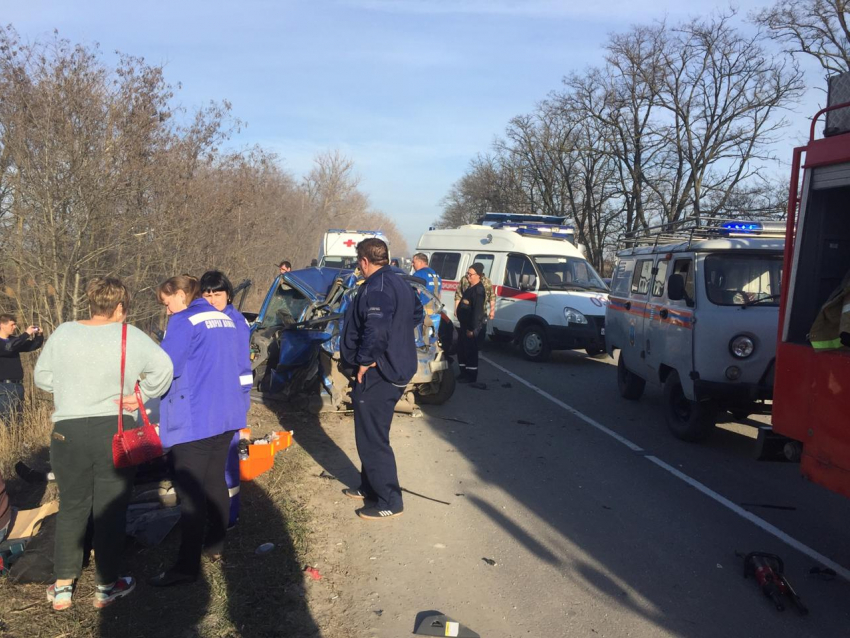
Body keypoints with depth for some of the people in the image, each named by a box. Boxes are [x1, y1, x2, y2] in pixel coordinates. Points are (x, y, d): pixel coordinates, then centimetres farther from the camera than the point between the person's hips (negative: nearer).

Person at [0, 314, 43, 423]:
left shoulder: (13, 340, 14)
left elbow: (32, 346, 16)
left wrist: (39, 336, -3)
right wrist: (26, 334, -23)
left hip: (18, 385, 7)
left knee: (17, 417, 9)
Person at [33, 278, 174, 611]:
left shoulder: (63, 333, 1)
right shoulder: (131, 336, -7)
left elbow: (42, 376, 7)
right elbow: (163, 368, -12)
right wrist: (142, 396, 2)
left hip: (68, 432, 3)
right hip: (116, 430, -2)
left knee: (71, 507, 17)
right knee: (111, 509, 9)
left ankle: (62, 587, 21)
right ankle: (107, 587, 18)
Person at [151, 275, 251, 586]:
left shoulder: (184, 322, -10)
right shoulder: (225, 321, 14)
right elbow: (239, 369, 17)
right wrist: (239, 410, 23)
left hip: (194, 421, -8)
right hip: (227, 417, 8)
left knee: (190, 492, -5)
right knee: (215, 481, 18)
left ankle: (187, 565, -2)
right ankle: (215, 545, 29)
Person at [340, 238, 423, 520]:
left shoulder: (376, 287, -20)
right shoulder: (399, 284, 13)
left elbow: (376, 328, -34)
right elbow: (417, 314, 27)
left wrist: (365, 360, -22)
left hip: (377, 374, -11)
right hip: (397, 369, 11)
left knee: (372, 439, -1)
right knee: (373, 435, 22)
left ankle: (390, 502, 7)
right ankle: (371, 487, 36)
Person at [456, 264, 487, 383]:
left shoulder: (478, 289, -17)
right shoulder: (471, 288, 14)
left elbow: (478, 311, -22)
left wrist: (472, 328, -24)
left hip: (471, 326, -10)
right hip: (464, 324, 10)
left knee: (470, 351, -3)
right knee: (462, 349, 16)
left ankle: (471, 376, 5)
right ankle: (464, 373, 27)